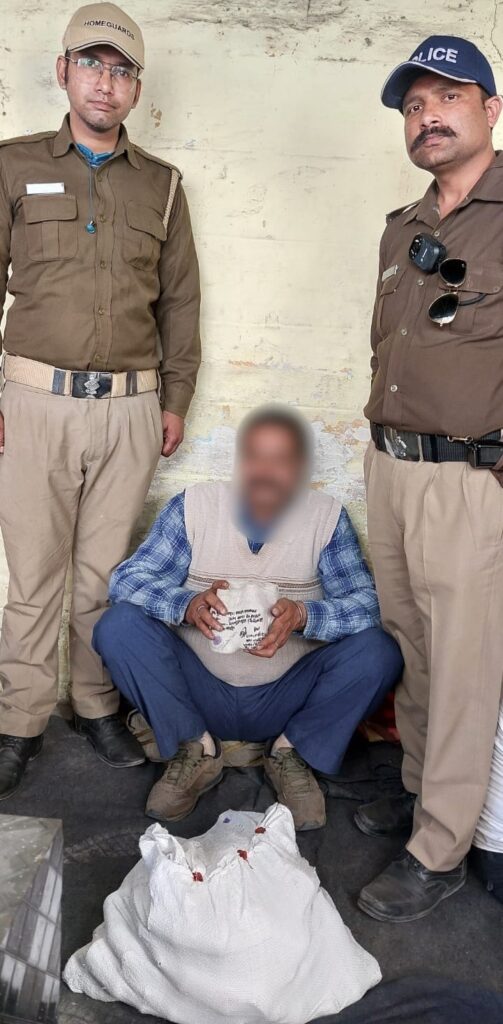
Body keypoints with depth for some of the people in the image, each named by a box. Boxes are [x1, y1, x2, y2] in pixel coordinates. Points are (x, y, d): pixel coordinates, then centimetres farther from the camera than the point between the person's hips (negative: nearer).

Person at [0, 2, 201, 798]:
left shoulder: (162, 185, 12)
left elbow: (180, 300, 13)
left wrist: (175, 399, 9)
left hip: (132, 409, 2)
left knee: (106, 571, 8)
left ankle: (98, 708, 23)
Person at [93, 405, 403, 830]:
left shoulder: (327, 517, -6)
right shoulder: (194, 505, -7)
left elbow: (368, 602, -14)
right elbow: (127, 578, -12)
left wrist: (303, 615, -34)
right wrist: (187, 605, -33)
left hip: (288, 698, 0)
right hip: (198, 691, 1)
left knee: (377, 651, -24)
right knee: (119, 626, -22)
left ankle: (292, 754, 1)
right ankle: (195, 752, -2)